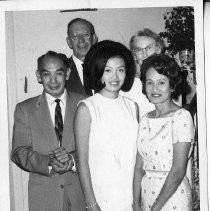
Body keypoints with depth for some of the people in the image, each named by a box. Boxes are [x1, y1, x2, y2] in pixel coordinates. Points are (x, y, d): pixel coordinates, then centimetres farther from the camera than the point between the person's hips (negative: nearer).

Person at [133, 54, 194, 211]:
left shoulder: (182, 117, -12)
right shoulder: (145, 120, 6)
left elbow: (178, 172, -16)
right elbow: (139, 167, 5)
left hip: (173, 197, -5)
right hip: (147, 196, 5)